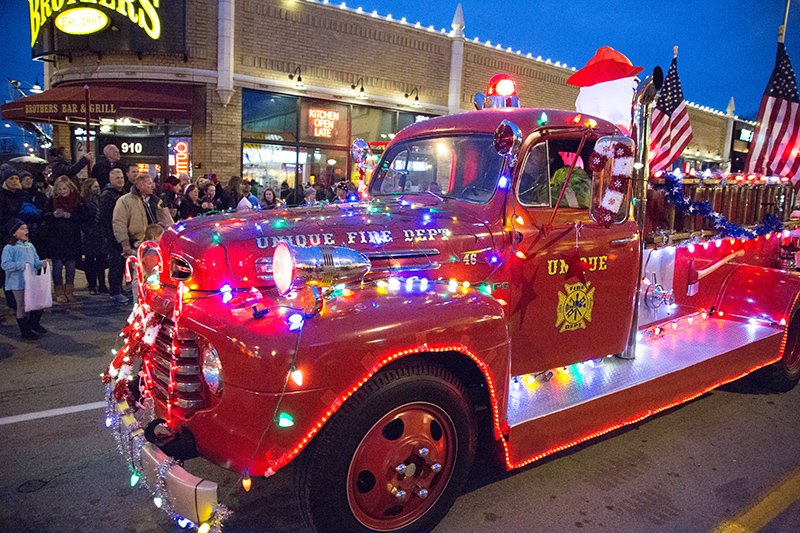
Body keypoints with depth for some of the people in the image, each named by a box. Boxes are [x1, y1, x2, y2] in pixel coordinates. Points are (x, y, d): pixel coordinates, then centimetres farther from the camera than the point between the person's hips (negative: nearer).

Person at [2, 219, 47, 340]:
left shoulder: (30, 246, 9)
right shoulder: (9, 248, -12)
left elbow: (35, 261, 16)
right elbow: (5, 264, -18)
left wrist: (41, 263, -5)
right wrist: (21, 265, -27)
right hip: (18, 283, -7)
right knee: (22, 306, 3)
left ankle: (34, 324, 36)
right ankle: (25, 331, 17)